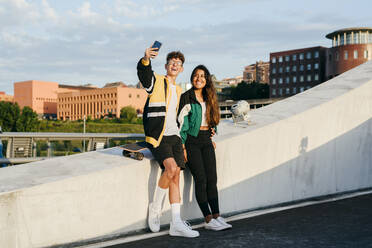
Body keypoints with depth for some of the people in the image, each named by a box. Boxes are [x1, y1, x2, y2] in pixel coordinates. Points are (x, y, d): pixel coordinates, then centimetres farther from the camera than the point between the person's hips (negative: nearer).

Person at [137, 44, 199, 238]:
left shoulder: (179, 91, 22)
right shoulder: (156, 81, 3)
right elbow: (143, 73, -20)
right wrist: (146, 59, -41)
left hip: (173, 136, 6)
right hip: (157, 136, -6)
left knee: (175, 176, -4)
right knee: (171, 168, -25)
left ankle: (176, 224, -4)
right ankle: (155, 208, -4)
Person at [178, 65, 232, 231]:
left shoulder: (209, 98, 15)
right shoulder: (186, 97, -4)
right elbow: (180, 123, -7)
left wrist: (210, 137, 14)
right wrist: (182, 147, -12)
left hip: (206, 140, 6)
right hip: (191, 140, -5)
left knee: (212, 178, -3)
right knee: (201, 179, -10)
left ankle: (216, 216, -1)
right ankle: (208, 220, -8)